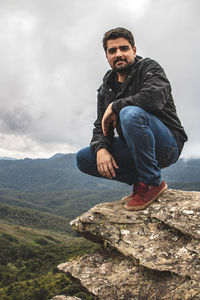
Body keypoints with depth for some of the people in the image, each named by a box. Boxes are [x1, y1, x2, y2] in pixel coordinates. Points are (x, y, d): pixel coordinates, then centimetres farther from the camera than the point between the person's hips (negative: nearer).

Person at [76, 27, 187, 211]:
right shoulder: (106, 88, 12)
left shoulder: (149, 68, -6)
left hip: (168, 144, -6)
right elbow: (101, 126, 9)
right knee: (83, 158, -5)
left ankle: (153, 182, -19)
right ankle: (138, 180, 0)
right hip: (134, 149, 7)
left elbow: (154, 98, -28)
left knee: (130, 113, -35)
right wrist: (101, 148, -14)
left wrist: (115, 107, -16)